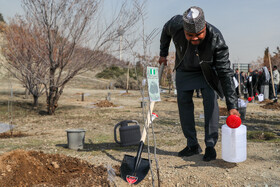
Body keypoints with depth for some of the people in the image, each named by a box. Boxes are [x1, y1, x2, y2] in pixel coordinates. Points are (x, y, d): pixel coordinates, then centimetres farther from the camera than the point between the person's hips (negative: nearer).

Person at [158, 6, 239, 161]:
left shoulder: (216, 39, -37)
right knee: (183, 102, 0)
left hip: (206, 70, -2)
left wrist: (232, 105, -40)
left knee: (210, 100, -18)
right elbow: (165, 31, -4)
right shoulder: (175, 24, -32)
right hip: (184, 69, 3)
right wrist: (163, 53, 6)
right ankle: (192, 145, 11)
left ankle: (210, 145, -5)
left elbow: (225, 72, -36)